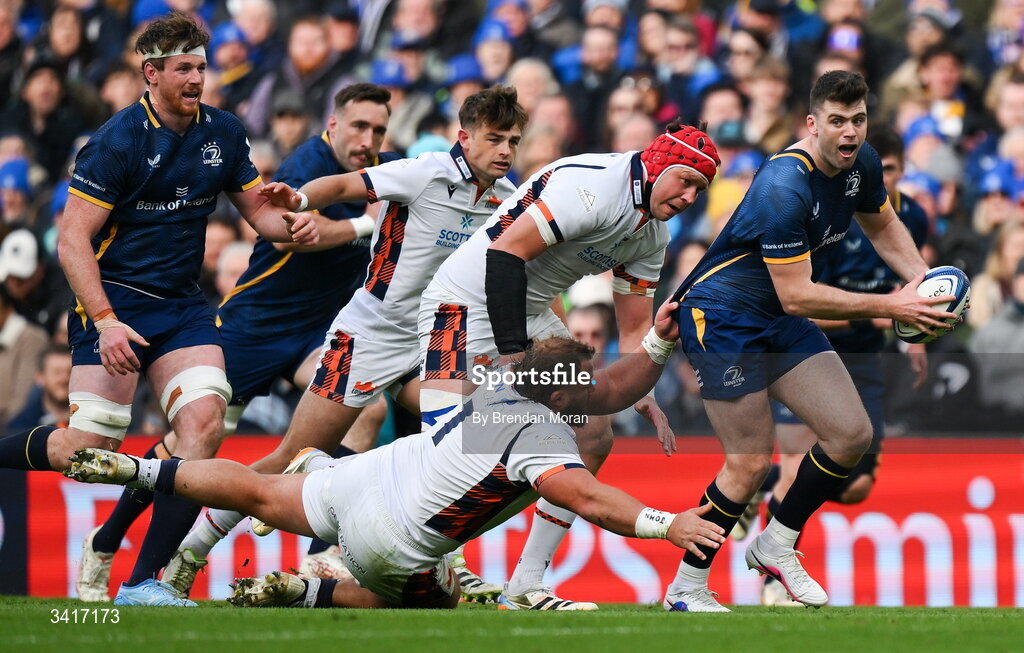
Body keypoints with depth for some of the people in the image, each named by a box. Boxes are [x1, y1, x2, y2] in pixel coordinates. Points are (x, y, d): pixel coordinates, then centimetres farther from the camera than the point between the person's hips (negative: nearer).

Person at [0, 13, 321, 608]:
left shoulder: (224, 132, 6)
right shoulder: (118, 141, -13)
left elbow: (258, 209, 17)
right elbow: (72, 240, -14)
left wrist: (293, 225, -7)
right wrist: (105, 321, -24)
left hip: (182, 305, 5)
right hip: (114, 301, -5)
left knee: (206, 422, -16)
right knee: (85, 452, -15)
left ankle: (143, 582, -13)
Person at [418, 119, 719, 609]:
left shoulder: (653, 232, 9)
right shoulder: (593, 186, -22)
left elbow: (634, 326, 14)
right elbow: (507, 251, -26)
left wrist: (642, 399, -2)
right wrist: (512, 350, -28)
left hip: (530, 314, 10)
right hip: (470, 302, -10)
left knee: (593, 437, 8)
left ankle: (526, 587, 12)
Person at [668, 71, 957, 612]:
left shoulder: (861, 163, -3)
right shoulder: (783, 190, -30)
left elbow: (882, 225, 19)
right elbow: (796, 296, -28)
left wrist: (920, 279, 0)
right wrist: (890, 306, -26)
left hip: (780, 324, 8)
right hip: (721, 317, -8)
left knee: (852, 435, -1)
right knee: (752, 462, -10)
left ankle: (775, 546, 19)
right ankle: (685, 588, 7)